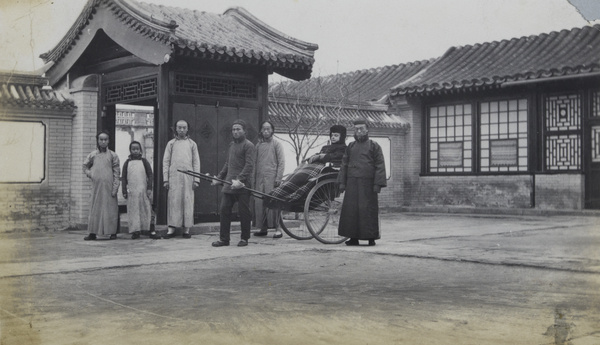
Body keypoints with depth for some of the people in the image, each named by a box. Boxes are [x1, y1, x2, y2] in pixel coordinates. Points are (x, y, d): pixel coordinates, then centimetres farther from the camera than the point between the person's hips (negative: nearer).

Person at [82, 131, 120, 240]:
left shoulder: (112, 155, 2)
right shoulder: (92, 155, 9)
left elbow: (116, 173, 0)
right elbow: (85, 166, 24)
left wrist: (115, 188, -7)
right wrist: (89, 174, 5)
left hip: (108, 186, -2)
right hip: (96, 185, 2)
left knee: (110, 209, -1)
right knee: (95, 208, 3)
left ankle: (113, 232, 5)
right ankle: (93, 232, 7)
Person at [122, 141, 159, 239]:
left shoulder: (144, 161, 7)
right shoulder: (127, 163, 8)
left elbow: (150, 175, 4)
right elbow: (124, 178, 8)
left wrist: (149, 188, -4)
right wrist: (124, 191, 1)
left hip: (144, 190, -1)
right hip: (132, 191, 1)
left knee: (147, 210, 0)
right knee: (133, 211, 1)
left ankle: (151, 231, 1)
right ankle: (135, 231, 6)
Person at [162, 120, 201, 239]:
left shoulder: (192, 144, 12)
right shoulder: (171, 143, 11)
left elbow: (196, 162, 9)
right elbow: (166, 161, 8)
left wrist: (196, 179, 0)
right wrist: (165, 179, -1)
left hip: (188, 177, 1)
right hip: (174, 177, 0)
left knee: (188, 202, -1)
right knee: (173, 202, -4)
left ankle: (186, 230, 3)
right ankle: (171, 229, -3)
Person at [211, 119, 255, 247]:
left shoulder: (248, 145, -5)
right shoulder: (232, 145, 18)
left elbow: (249, 165, -15)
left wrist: (239, 179, -24)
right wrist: (219, 177, 18)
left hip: (242, 185, -7)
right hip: (229, 184, 7)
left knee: (244, 212, 1)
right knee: (224, 210, 3)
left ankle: (244, 239, 12)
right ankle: (224, 239, 9)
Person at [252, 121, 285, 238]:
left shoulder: (276, 144, 1)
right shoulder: (258, 145, 15)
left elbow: (281, 162, -3)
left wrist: (278, 178, -12)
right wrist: (253, 179, 12)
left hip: (271, 178, -5)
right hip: (259, 178, 5)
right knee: (259, 203, 2)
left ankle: (277, 229, -4)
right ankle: (263, 228, 11)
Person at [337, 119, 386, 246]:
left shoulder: (374, 146, 4)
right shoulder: (351, 146, 17)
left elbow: (380, 166, -2)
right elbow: (344, 165, 18)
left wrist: (378, 184, -11)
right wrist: (342, 182, 8)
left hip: (367, 183, -4)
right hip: (352, 183, 4)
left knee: (368, 210, -4)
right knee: (351, 209, 0)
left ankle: (371, 237, 4)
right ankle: (353, 238, 6)